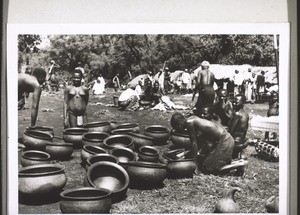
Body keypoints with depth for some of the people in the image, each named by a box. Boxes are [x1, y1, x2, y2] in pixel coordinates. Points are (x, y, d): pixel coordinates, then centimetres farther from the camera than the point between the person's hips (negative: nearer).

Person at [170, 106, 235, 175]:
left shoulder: (189, 122, -15)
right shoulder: (193, 119, 12)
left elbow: (194, 143, -14)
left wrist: (196, 165, -10)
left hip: (223, 141, -10)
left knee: (207, 168, -5)